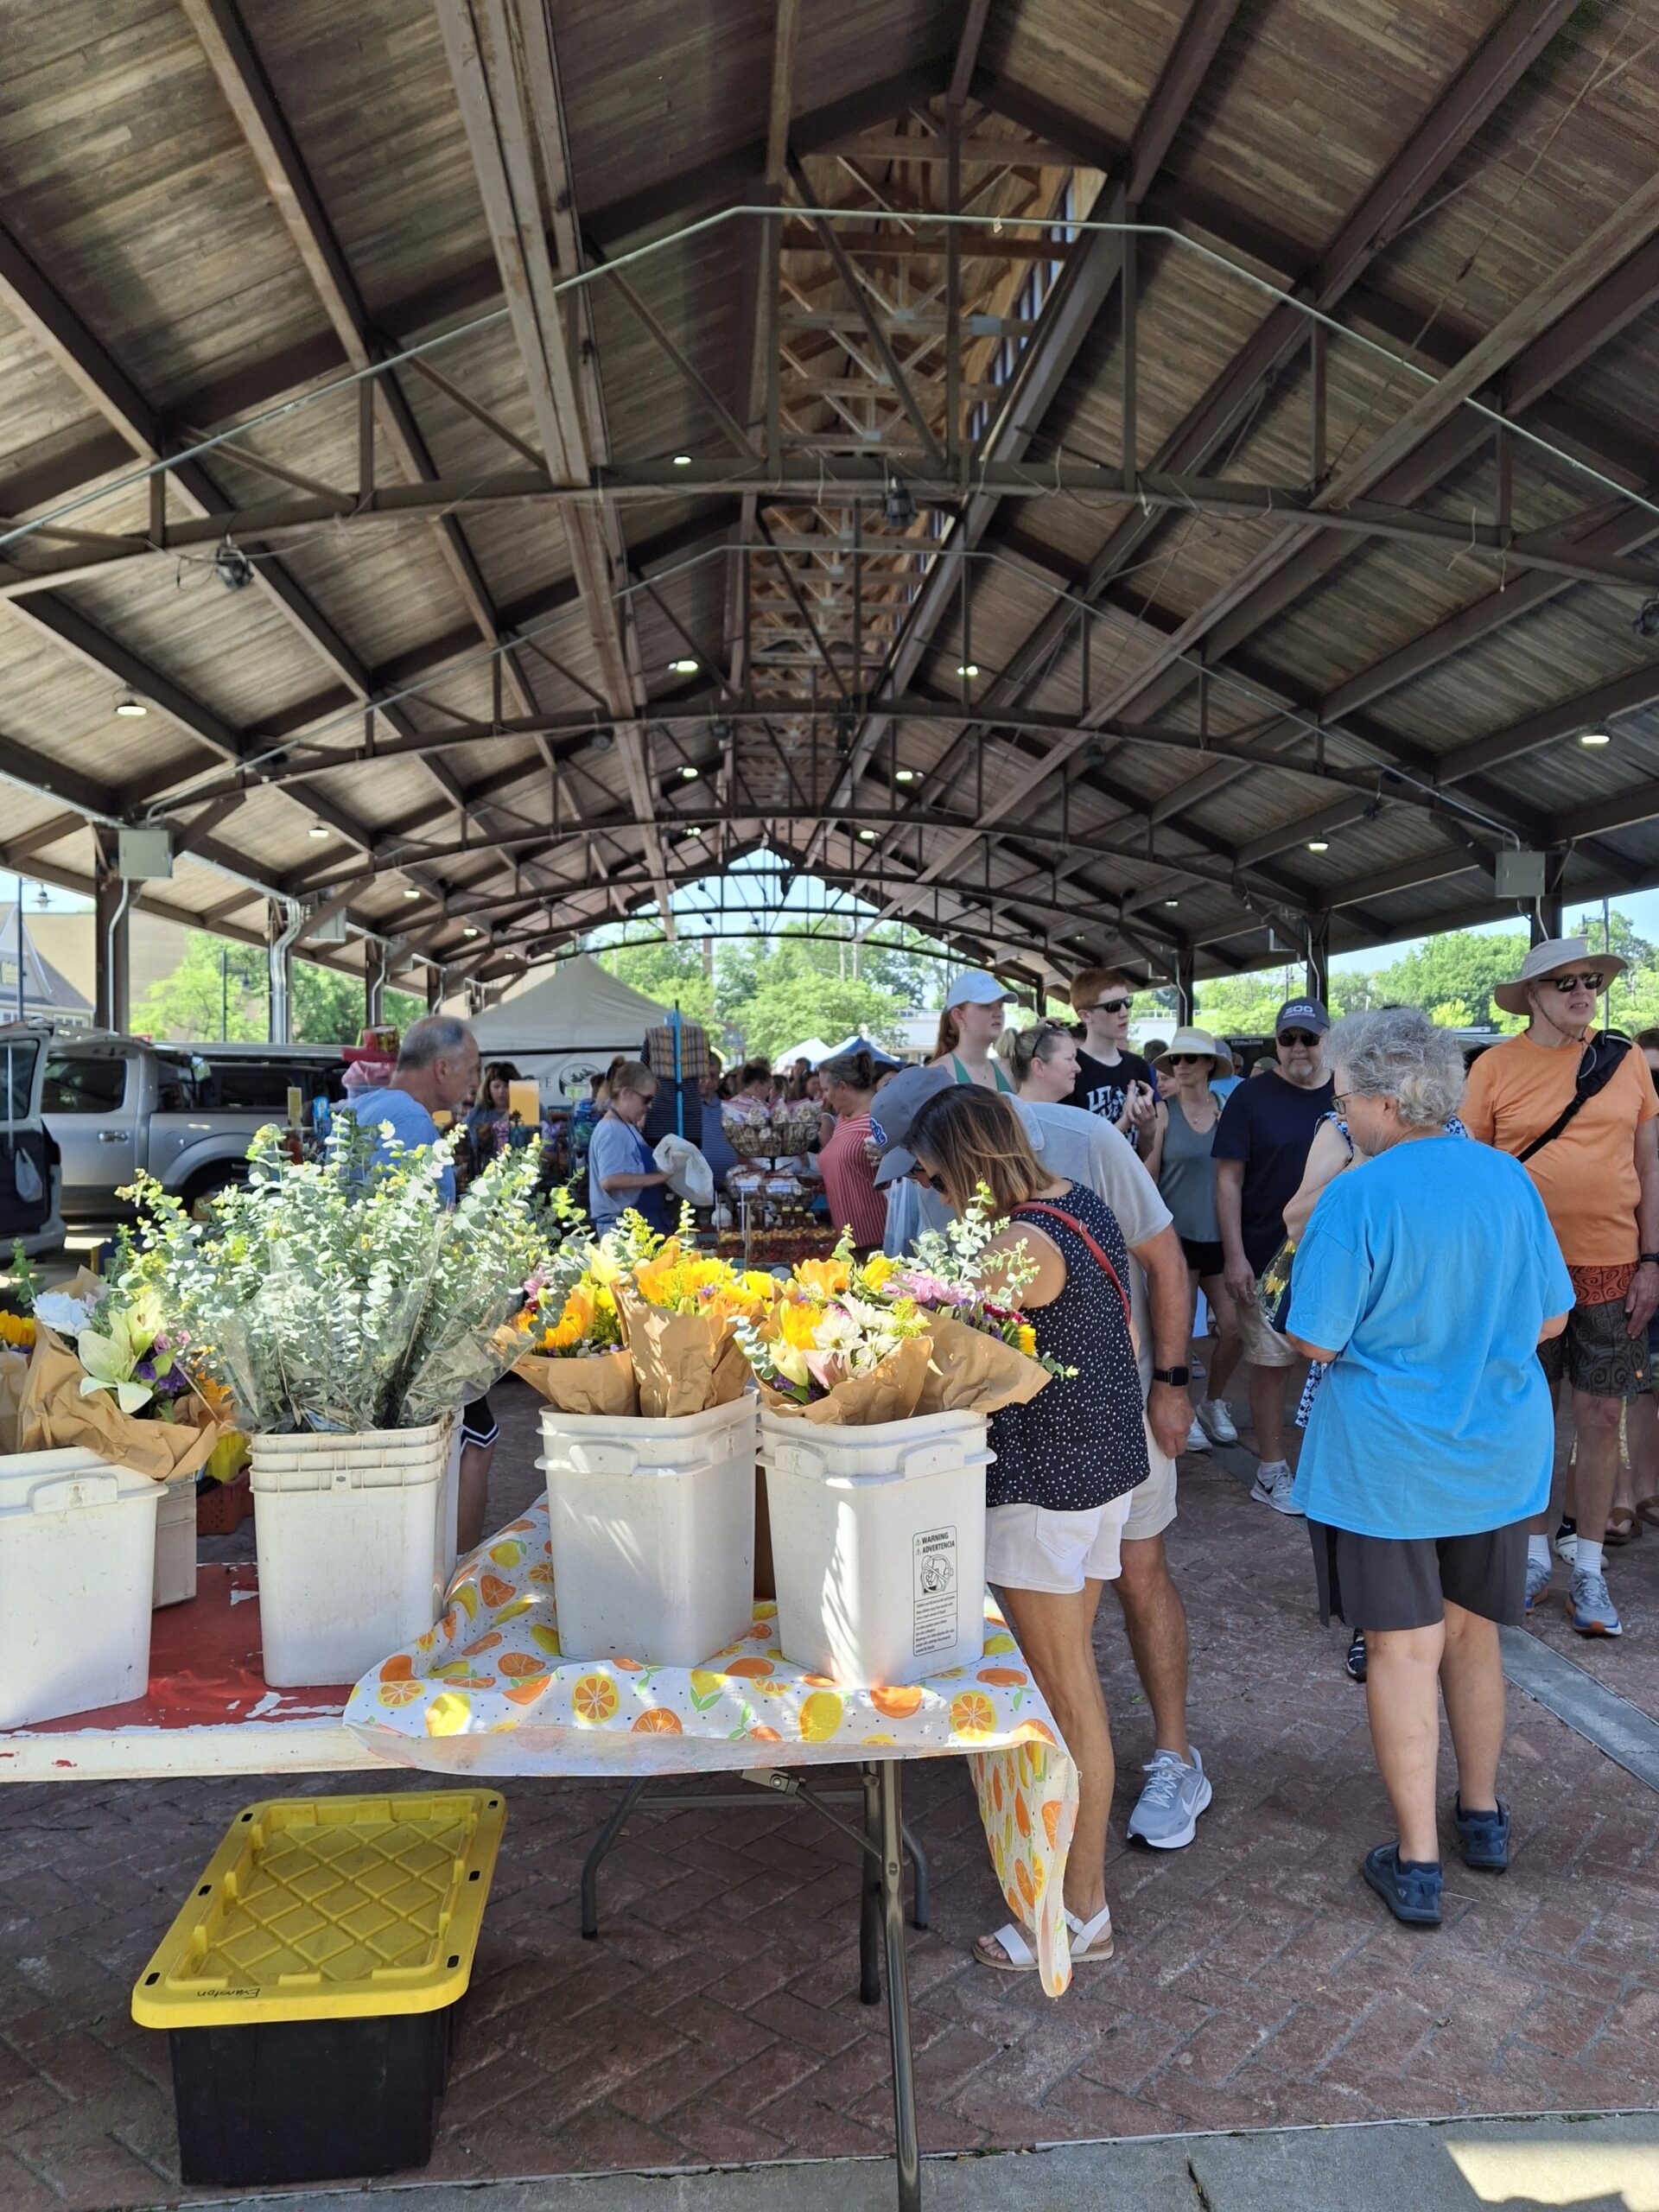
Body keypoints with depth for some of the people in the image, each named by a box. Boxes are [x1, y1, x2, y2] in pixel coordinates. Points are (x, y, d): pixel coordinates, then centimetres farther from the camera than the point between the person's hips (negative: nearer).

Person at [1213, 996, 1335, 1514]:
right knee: (1270, 1363, 5)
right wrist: (1234, 1256, -11)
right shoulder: (1252, 1097, -4)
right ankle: (1272, 1472, 17)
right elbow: (1228, 1180, -6)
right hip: (1267, 1257, -3)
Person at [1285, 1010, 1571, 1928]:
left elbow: (1316, 1341, -16)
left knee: (1403, 1648, 6)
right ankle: (1483, 1818, 37)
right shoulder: (1507, 1178, -1)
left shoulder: (1357, 1198, -20)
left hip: (1386, 1463, -5)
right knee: (1472, 1636, 21)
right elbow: (1550, 1318, 6)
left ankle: (1417, 1865, 16)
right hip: (1500, 1453, 6)